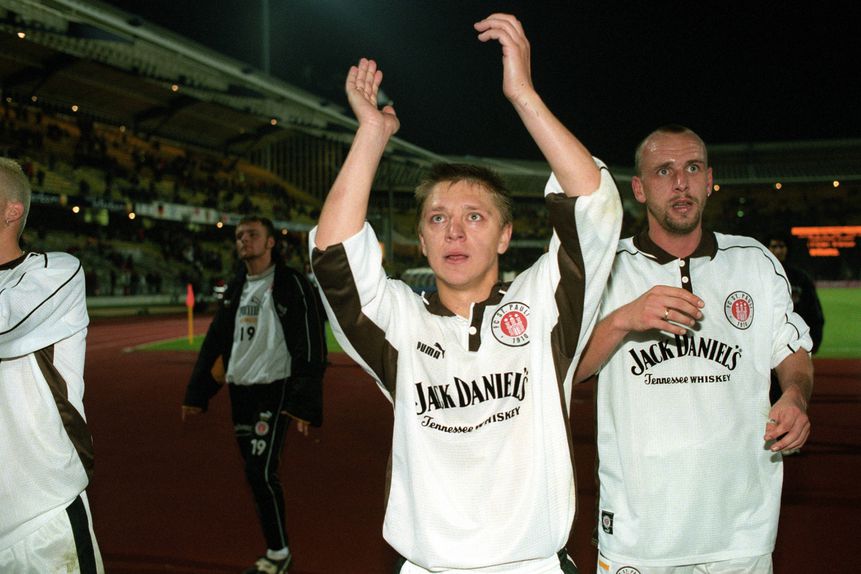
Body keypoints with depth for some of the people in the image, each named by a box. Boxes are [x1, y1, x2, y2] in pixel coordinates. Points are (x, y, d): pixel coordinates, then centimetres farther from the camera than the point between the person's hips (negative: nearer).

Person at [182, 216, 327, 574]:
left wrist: (304, 404, -19)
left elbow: (310, 346, -13)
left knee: (261, 472, -10)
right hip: (239, 390, 7)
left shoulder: (291, 285, -9)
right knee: (256, 474, 10)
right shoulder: (235, 288, 13)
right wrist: (196, 394, 16)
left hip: (274, 390, -7)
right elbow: (215, 342, 18)